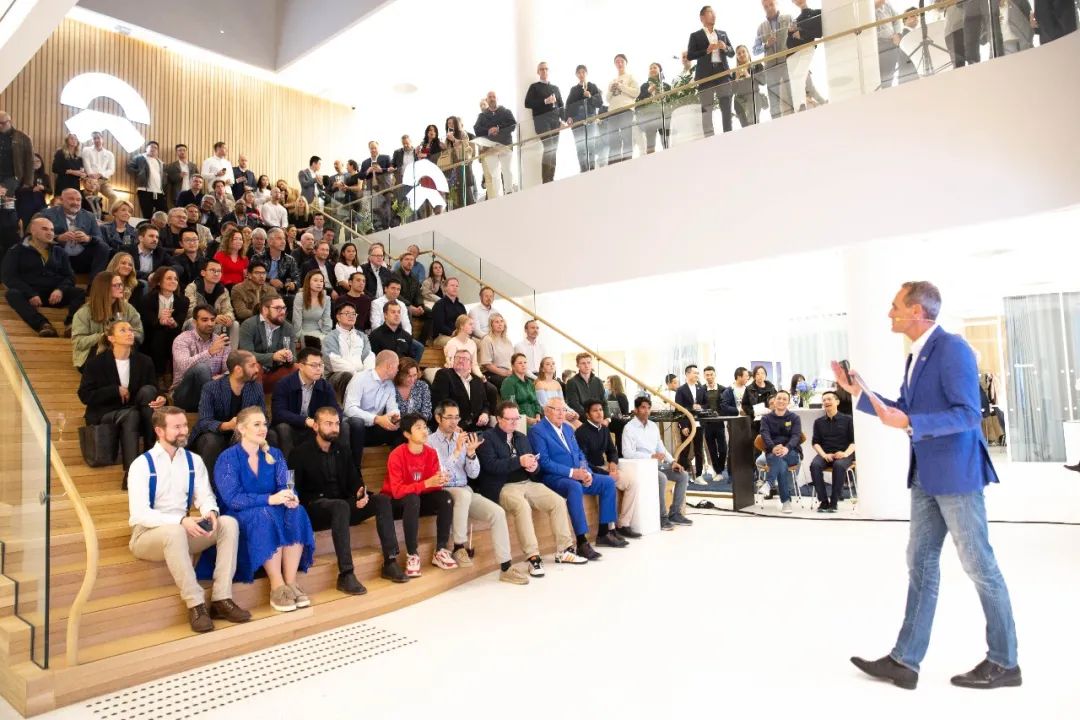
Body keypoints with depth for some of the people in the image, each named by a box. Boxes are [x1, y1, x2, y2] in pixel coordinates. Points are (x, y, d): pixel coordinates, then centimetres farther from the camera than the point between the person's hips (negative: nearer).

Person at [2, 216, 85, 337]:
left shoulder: (59, 252, 21)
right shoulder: (16, 251, 11)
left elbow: (70, 276, 12)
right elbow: (8, 277, -1)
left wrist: (60, 290, -13)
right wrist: (30, 294, -19)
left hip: (55, 294, 2)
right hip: (29, 295, -2)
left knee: (79, 292, -25)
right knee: (12, 294, -33)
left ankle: (71, 323, -53)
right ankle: (43, 325, -56)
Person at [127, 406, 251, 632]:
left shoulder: (193, 461, 5)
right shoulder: (142, 464, -11)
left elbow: (205, 496, 1)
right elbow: (139, 513, -19)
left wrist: (210, 512, -24)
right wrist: (181, 521, -32)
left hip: (183, 531, 5)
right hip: (148, 534, -5)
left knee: (229, 523, -20)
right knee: (175, 532, -39)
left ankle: (221, 599, -21)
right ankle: (196, 604, -30)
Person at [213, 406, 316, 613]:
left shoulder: (274, 454, 6)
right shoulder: (228, 458, -9)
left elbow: (284, 485, -2)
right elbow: (232, 499, -20)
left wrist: (290, 497, -27)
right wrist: (270, 499, -32)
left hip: (271, 511, 4)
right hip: (239, 518, -4)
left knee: (296, 512, -27)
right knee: (264, 515, -36)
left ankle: (291, 582, -25)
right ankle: (277, 586, -30)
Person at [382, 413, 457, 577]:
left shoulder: (431, 453, -7)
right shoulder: (397, 455, -22)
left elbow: (432, 485, -8)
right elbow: (397, 490, -29)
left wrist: (440, 481, -32)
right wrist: (426, 483, -37)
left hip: (420, 498, 5)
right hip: (396, 502, -5)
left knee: (446, 498, -21)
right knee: (413, 499, -37)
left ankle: (440, 551, -13)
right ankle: (412, 555, -29)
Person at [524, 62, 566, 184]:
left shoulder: (555, 87, 23)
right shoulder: (534, 87, 11)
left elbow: (561, 105, 18)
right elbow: (527, 103, -2)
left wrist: (563, 120, 2)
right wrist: (545, 101, -10)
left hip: (555, 121, 5)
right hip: (542, 120, -5)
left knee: (553, 150, -1)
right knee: (548, 148, -19)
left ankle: (551, 178, 1)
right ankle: (546, 180, -19)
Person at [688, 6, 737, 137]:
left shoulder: (723, 34, 22)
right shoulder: (695, 36, 9)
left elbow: (732, 53, 19)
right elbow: (689, 56, -2)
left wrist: (725, 48, -2)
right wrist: (707, 50, -12)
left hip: (723, 74, 4)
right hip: (706, 75, -4)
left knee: (726, 107, -3)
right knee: (706, 109, -8)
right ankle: (709, 138, -9)